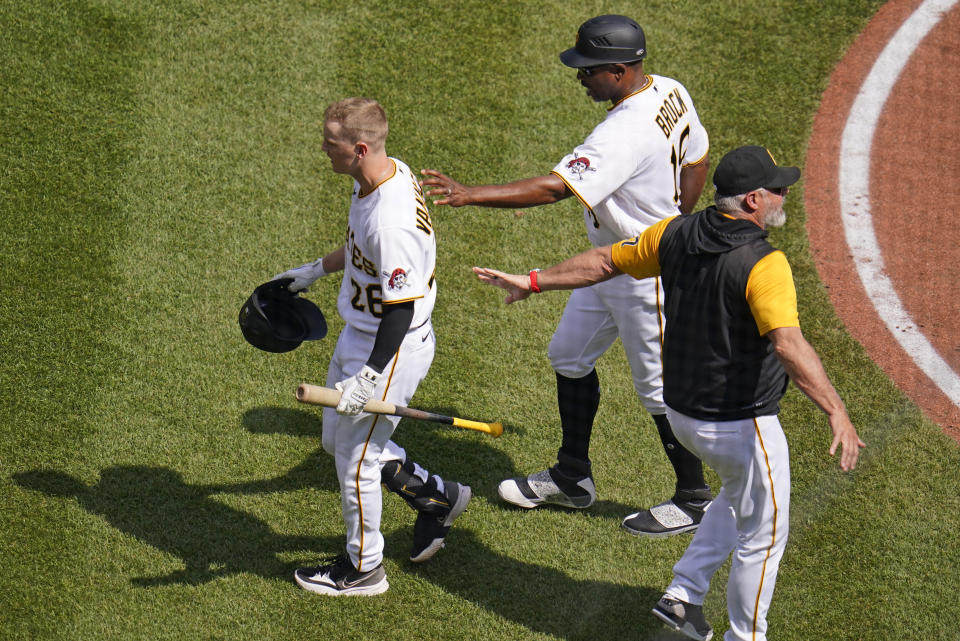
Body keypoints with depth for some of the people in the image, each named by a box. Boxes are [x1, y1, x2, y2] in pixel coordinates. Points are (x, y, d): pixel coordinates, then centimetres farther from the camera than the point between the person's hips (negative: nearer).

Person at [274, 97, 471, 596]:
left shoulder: (392, 222, -33)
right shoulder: (387, 173, -3)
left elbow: (401, 308, -30)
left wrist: (369, 376, -31)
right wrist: (315, 270, 27)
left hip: (391, 349, -10)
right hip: (357, 334, 10)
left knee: (356, 456, 6)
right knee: (338, 440, 23)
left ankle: (362, 567, 26)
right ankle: (436, 496, 37)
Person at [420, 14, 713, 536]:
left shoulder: (623, 135, -33)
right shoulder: (670, 94, -4)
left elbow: (554, 188, -39)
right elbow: (696, 165, 9)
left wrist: (469, 195, -44)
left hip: (646, 278, -10)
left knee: (658, 385, 6)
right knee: (569, 356, 18)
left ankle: (694, 498, 24)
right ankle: (572, 478, 33)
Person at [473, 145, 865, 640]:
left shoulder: (677, 234, -3)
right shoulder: (763, 264, -24)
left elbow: (604, 261, 7)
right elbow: (788, 344, -38)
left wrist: (535, 282, 19)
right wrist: (835, 410, -44)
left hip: (680, 413, 8)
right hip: (740, 425, -8)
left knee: (738, 496, 32)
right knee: (762, 534, 12)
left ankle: (683, 594, 29)